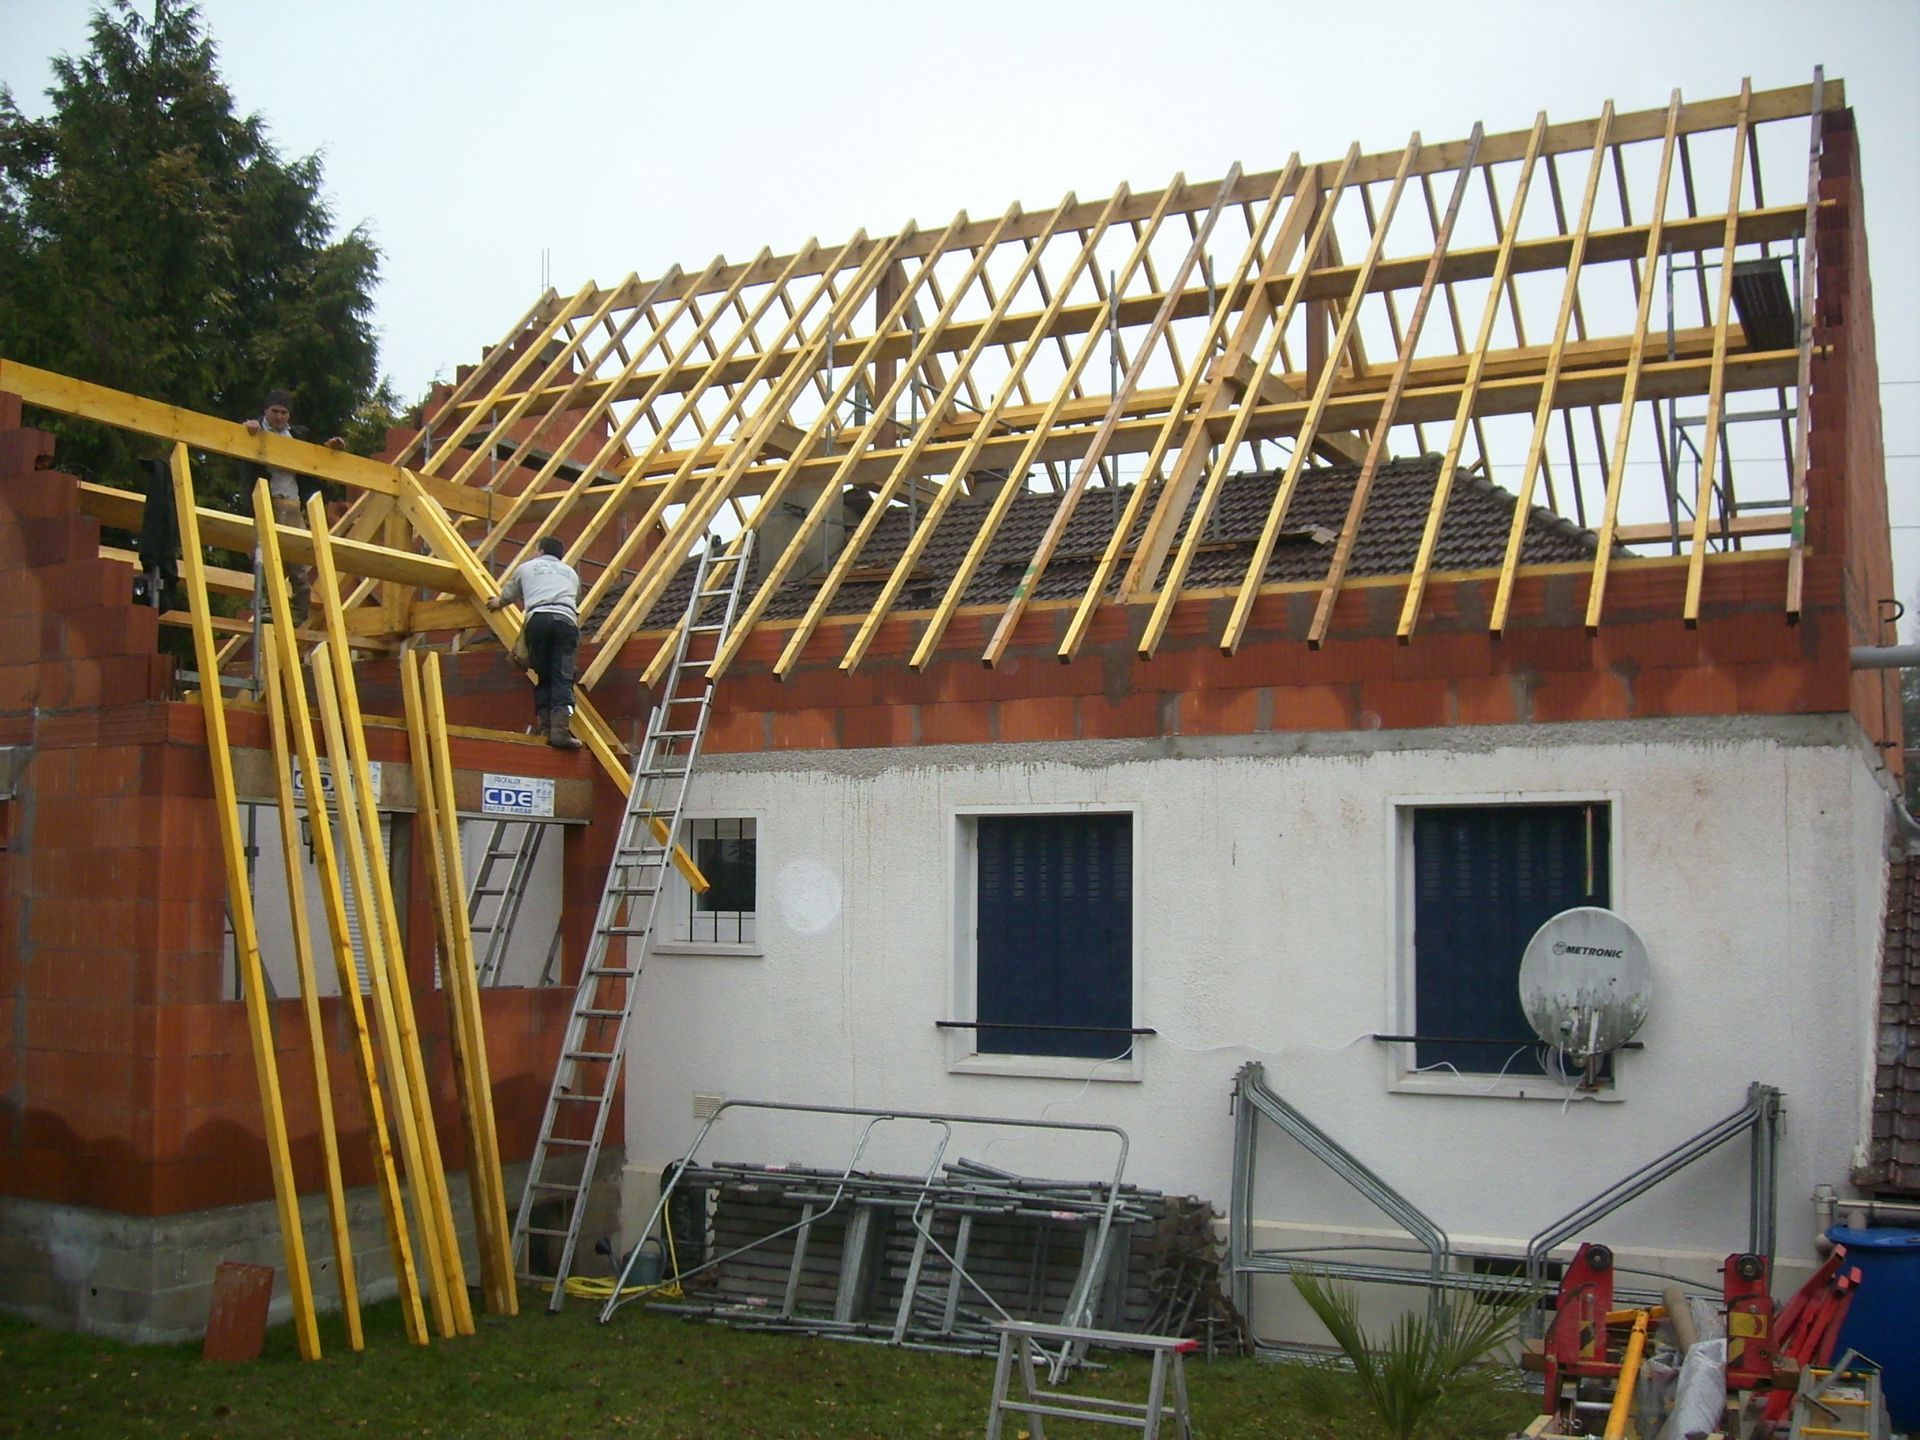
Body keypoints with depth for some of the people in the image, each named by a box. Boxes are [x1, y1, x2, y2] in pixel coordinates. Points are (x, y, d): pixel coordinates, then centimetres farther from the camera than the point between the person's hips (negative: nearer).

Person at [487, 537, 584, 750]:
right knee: (562, 678, -7)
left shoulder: (526, 567, 29)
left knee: (542, 676, 10)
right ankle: (561, 727, -24)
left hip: (537, 618, 0)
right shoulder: (570, 572, 33)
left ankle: (544, 724, 0)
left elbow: (506, 596, 42)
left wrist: (496, 603, 66)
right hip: (566, 620, 0)